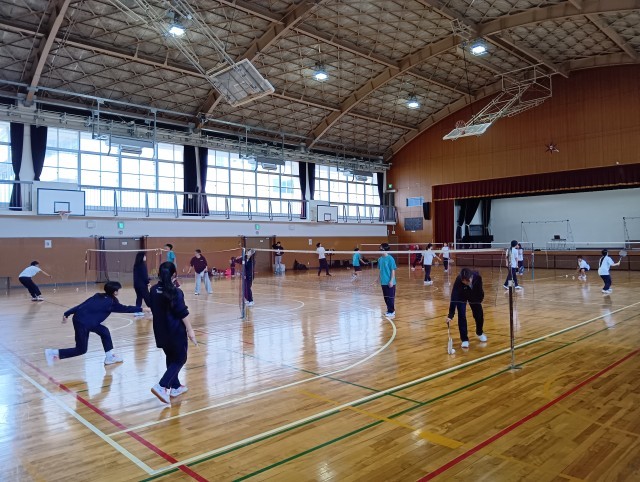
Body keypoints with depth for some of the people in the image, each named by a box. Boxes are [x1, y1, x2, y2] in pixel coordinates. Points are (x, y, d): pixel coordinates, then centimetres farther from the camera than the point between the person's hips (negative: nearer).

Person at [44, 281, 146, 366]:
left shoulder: (98, 296, 14)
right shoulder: (111, 302, -5)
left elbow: (81, 305, 11)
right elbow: (125, 308, 3)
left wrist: (67, 314, 13)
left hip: (80, 319, 9)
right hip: (83, 322, -9)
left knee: (104, 331, 17)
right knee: (81, 350, 4)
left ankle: (110, 357, 21)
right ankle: (53, 353, 0)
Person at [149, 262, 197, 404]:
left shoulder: (154, 290, 0)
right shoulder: (175, 292, -18)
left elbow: (154, 308, 14)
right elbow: (183, 313, -17)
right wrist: (190, 330, -13)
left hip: (161, 331, 7)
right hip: (176, 331, -6)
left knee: (171, 358, 21)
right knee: (180, 359, 7)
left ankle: (175, 387, 29)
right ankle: (161, 386, -8)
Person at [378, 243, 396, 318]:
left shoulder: (390, 259, -12)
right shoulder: (380, 259, 5)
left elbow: (393, 270, -11)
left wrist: (391, 281, -15)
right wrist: (380, 279, 13)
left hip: (390, 282, -6)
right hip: (383, 282, 6)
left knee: (390, 297, 1)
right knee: (386, 297, 13)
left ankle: (391, 312, 8)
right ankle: (389, 310, 25)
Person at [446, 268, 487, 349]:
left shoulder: (477, 276, -35)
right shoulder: (458, 281, -41)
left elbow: (479, 289, -11)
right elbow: (454, 298, -43)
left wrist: (480, 299, -2)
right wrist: (450, 315, -47)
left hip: (474, 295, 3)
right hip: (461, 296, -2)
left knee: (479, 314, 8)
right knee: (462, 316, -14)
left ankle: (480, 333, 36)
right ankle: (464, 339, -2)